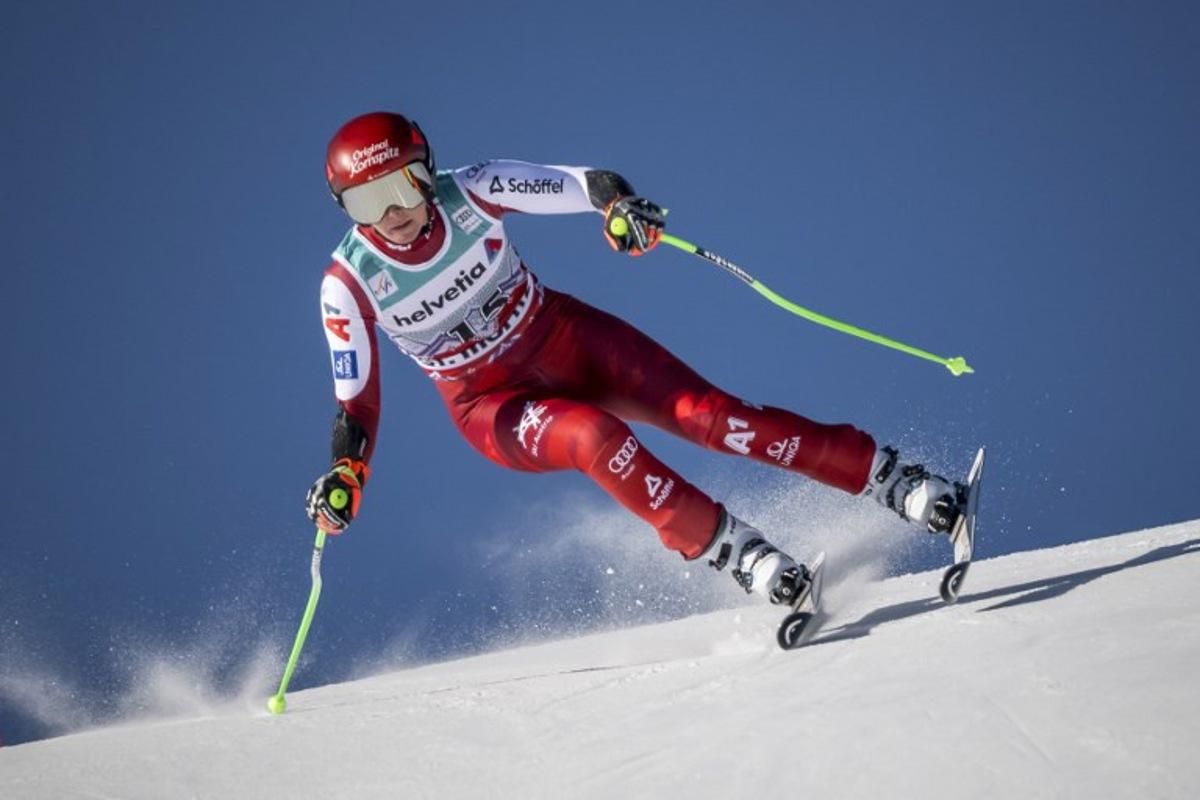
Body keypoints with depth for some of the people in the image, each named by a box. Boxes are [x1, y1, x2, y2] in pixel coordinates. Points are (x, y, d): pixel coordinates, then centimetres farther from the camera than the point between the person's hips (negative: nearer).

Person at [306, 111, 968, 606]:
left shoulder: (470, 192, -17)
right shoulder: (349, 283, -17)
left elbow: (577, 184, -20)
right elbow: (356, 398, -9)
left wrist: (615, 200, -42)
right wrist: (344, 474, -23)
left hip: (563, 338, 1)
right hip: (492, 407, -1)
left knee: (704, 413, -15)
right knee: (593, 437, -34)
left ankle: (892, 479, -10)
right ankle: (734, 553, -28)